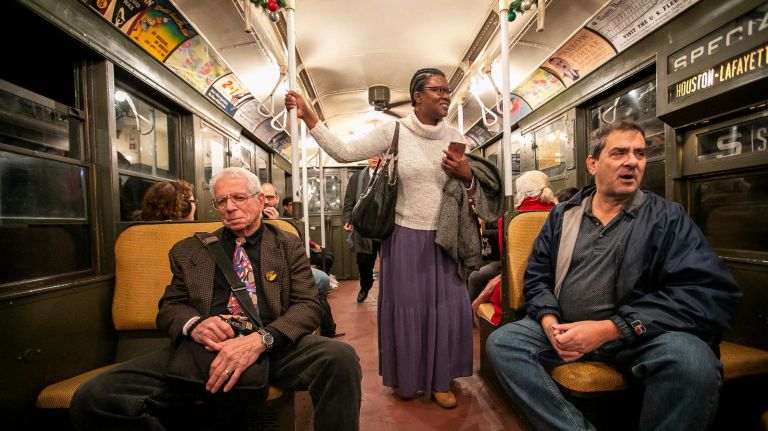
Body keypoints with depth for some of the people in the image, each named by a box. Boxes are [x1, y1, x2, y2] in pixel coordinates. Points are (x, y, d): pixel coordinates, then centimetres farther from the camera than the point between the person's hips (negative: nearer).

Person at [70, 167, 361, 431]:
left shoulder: (289, 246, 11)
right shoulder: (188, 251, 18)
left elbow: (307, 305, 1)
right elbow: (169, 307, 16)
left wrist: (261, 339, -19)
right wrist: (194, 324, -10)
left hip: (271, 347, -2)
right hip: (206, 347, 3)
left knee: (341, 357, -30)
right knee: (91, 398, -18)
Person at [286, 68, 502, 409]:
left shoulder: (456, 138, 4)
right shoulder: (393, 132, -4)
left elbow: (475, 191, 9)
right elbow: (343, 152, -8)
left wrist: (467, 176, -13)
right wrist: (307, 116, -12)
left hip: (444, 239, 3)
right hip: (406, 237, -2)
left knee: (448, 309, 7)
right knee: (406, 308, 10)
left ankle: (440, 380, 30)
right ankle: (406, 378, 35)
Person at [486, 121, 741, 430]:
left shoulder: (668, 218, 1)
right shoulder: (561, 216, 9)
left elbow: (711, 292, -12)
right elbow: (537, 277, 10)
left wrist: (609, 329, -21)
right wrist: (549, 321, -12)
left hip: (641, 336, -1)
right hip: (565, 330, 2)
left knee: (691, 360, -32)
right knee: (501, 342, -18)